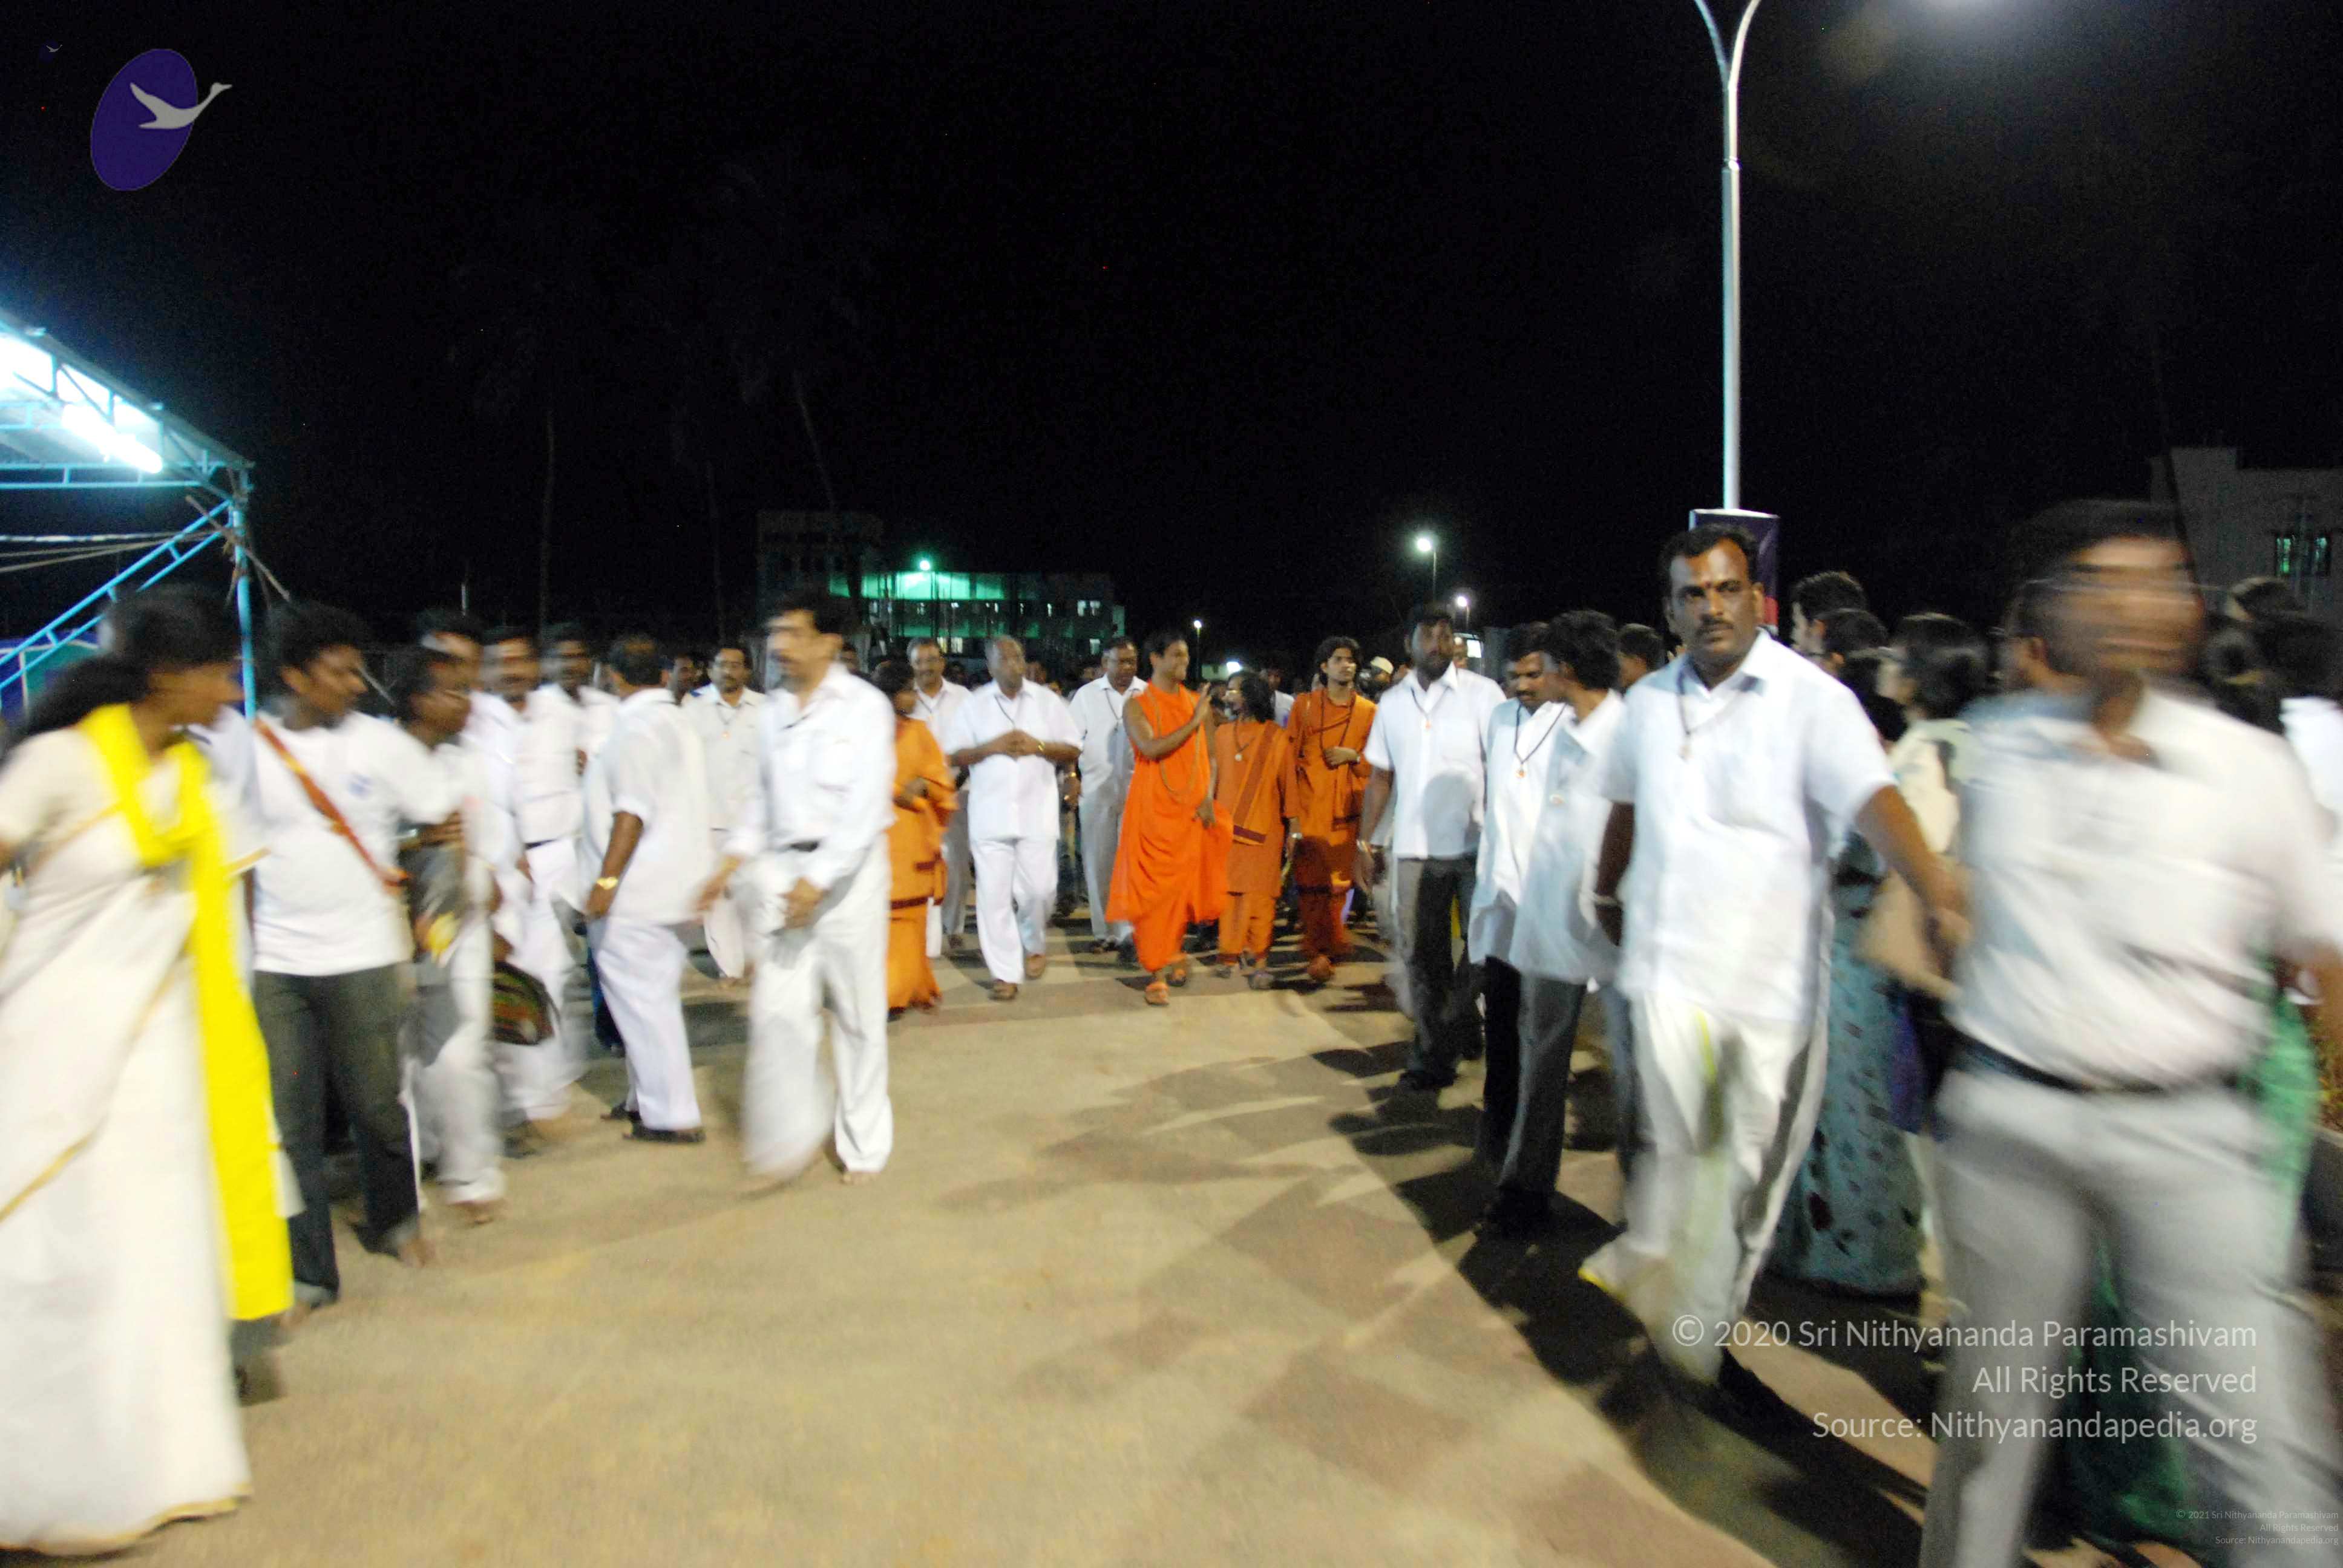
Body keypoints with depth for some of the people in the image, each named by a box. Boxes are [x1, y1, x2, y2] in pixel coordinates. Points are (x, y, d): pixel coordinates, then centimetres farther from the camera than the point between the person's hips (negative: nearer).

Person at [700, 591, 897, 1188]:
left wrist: (818, 880, -18)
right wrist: (730, 864, 8)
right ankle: (791, 1140, 13)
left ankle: (864, 1142, 20)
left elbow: (866, 806, -14)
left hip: (847, 869, -4)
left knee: (857, 1012, 5)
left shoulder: (864, 706, -8)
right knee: (779, 1010, -2)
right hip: (781, 869, 4)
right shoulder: (773, 709, 9)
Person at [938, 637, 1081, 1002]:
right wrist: (992, 746, -10)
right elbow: (951, 755, 3)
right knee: (994, 894, -3)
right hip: (990, 814, 0)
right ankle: (1005, 972, 6)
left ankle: (1035, 943, 29)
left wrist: (1038, 746, -9)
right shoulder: (973, 704, 6)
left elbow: (1073, 751, 7)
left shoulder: (1048, 701, 8)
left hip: (1037, 812, 0)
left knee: (1039, 889, -3)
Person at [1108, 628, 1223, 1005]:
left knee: (1185, 885, 7)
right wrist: (1193, 723, -15)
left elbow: (1211, 756, 11)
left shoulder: (1199, 703, 9)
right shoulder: (1137, 706, -2)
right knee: (1153, 888, -4)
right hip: (1152, 810, -3)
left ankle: (1172, 954, 28)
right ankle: (1158, 973, 1)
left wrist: (1209, 797, -3)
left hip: (1192, 811, 3)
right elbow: (1152, 748, -18)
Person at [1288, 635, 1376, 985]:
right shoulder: (1304, 704, 8)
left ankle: (1329, 947, 15)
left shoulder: (1368, 711, 9)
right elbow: (1289, 755, 7)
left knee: (1339, 879, 1)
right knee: (1311, 879, -6)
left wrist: (1353, 756, -7)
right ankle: (1320, 953, -1)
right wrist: (1291, 808, -2)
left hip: (1347, 805, 1)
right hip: (1310, 803, -1)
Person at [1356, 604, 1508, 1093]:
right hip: (1415, 850, 3)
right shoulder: (1393, 703, 11)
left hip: (1475, 846, -3)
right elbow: (1381, 777, 14)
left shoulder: (1482, 693, -1)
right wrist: (1365, 841, 8)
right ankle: (1436, 1057, 14)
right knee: (1424, 958, 5)